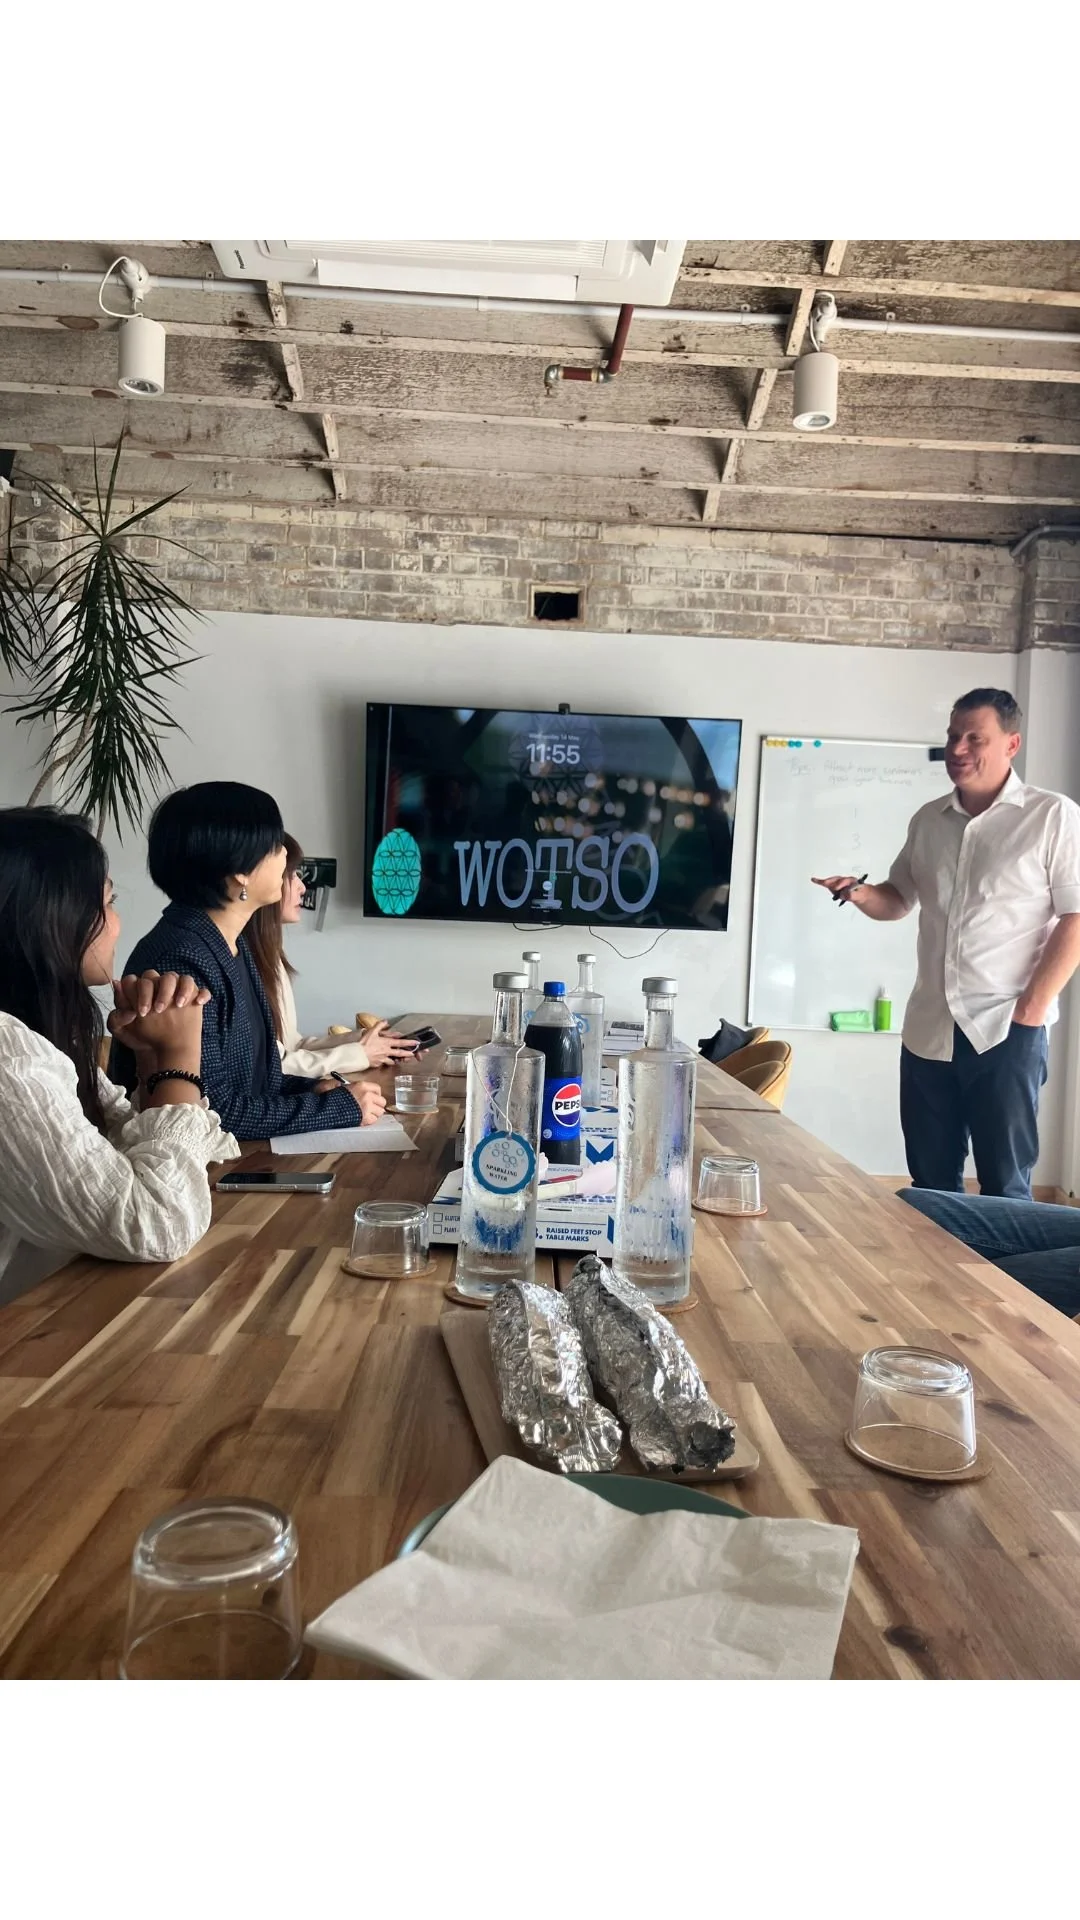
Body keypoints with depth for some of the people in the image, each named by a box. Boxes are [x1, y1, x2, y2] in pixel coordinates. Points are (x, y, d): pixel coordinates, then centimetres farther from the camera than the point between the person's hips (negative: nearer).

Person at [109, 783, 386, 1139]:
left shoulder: (231, 943, 7)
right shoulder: (183, 961, -22)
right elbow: (210, 1112, -22)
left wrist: (311, 1090, -1)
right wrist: (342, 1107, -15)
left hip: (235, 1149, 8)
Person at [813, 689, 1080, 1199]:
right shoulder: (928, 820, 12)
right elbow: (898, 900, 22)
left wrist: (1031, 1010, -14)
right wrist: (862, 894, -1)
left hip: (1007, 1030, -5)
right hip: (928, 1029, 5)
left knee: (1005, 1187, 3)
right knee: (930, 1184, 12)